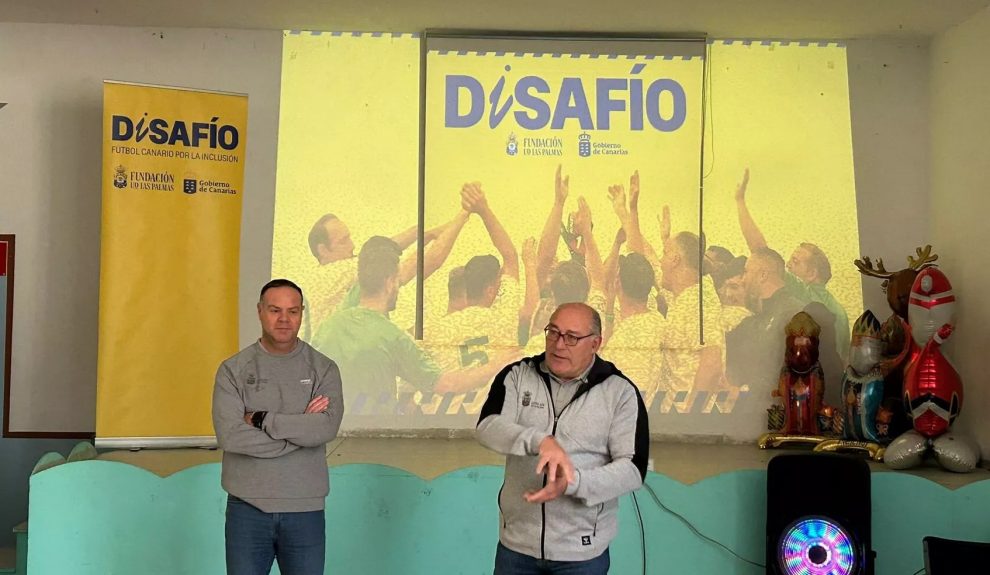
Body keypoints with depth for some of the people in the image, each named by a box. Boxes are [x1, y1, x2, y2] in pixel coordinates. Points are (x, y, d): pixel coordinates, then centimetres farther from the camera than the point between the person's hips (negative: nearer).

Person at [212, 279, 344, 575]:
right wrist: (301, 428, -14)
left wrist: (262, 420, -15)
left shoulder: (323, 369, 1)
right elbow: (230, 435, -15)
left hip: (306, 509, 1)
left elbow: (327, 427, -15)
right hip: (247, 508, 0)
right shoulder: (233, 370, -1)